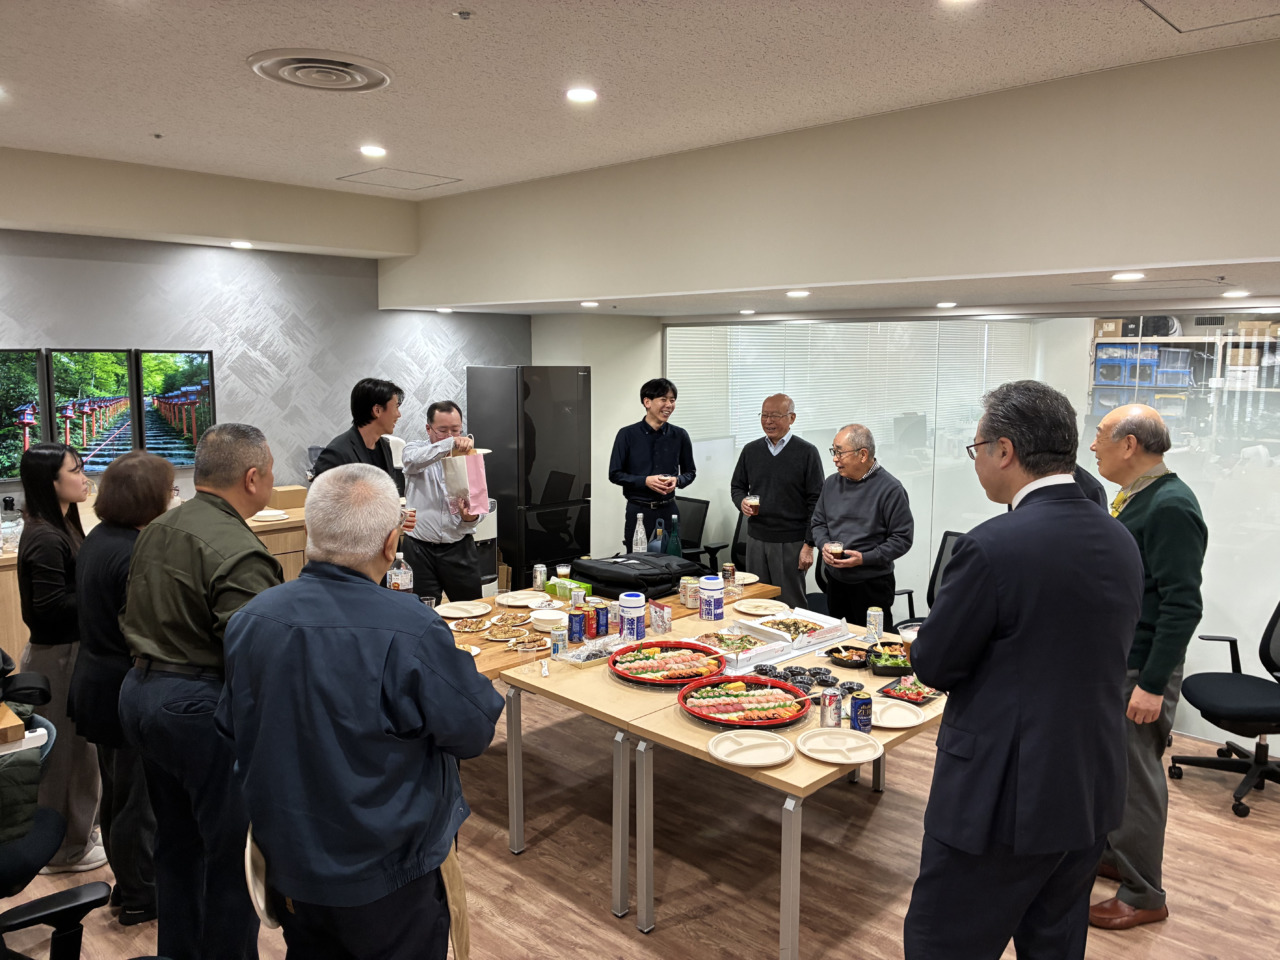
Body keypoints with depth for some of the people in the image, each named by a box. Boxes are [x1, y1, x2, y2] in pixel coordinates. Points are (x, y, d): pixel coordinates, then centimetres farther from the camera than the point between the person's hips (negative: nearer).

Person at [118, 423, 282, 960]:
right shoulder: (238, 553, -22)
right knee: (234, 850, 4)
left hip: (139, 692, 10)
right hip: (200, 708, -10)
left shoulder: (155, 532, 8)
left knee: (177, 837, 23)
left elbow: (133, 619, 16)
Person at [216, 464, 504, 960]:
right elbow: (474, 732, -16)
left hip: (285, 859, 5)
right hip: (384, 875, -5)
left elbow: (233, 730, 4)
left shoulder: (249, 619, -11)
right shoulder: (413, 632, -30)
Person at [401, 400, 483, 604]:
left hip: (459, 548, 2)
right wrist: (450, 443, -37)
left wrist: (471, 517, -20)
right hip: (420, 550, -2)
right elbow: (414, 459, -25)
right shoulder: (415, 451, 2)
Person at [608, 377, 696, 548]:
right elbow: (615, 474, -2)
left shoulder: (679, 435, 3)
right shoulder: (627, 435, -4)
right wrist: (645, 481, -15)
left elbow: (690, 472, 13)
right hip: (638, 511, -2)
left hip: (668, 510, 2)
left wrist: (677, 480, -9)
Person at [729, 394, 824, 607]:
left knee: (790, 605, 4)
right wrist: (742, 502, -6)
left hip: (791, 542, -4)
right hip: (756, 539, 4)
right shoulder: (751, 450, 8)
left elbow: (816, 501, -6)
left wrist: (809, 544, -10)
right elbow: (737, 486, 18)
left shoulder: (807, 452, -5)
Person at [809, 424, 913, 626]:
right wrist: (824, 544, -7)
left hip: (873, 584, -5)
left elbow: (902, 538, -12)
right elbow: (818, 523, 15)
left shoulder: (890, 489, -12)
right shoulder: (831, 483, 6)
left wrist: (864, 558, -20)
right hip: (835, 580, 5)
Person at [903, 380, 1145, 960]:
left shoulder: (994, 547, -23)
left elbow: (933, 665, -14)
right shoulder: (1121, 542, 1)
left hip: (1002, 797, -8)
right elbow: (1099, 655, 12)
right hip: (1091, 795, 8)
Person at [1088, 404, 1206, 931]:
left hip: (1140, 670, -9)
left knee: (1136, 777, 3)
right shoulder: (1133, 497, 9)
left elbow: (1182, 606, -23)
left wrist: (1153, 685, -23)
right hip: (1107, 660, 9)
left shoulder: (1170, 506, -20)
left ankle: (1143, 895, 17)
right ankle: (1114, 852, 37)